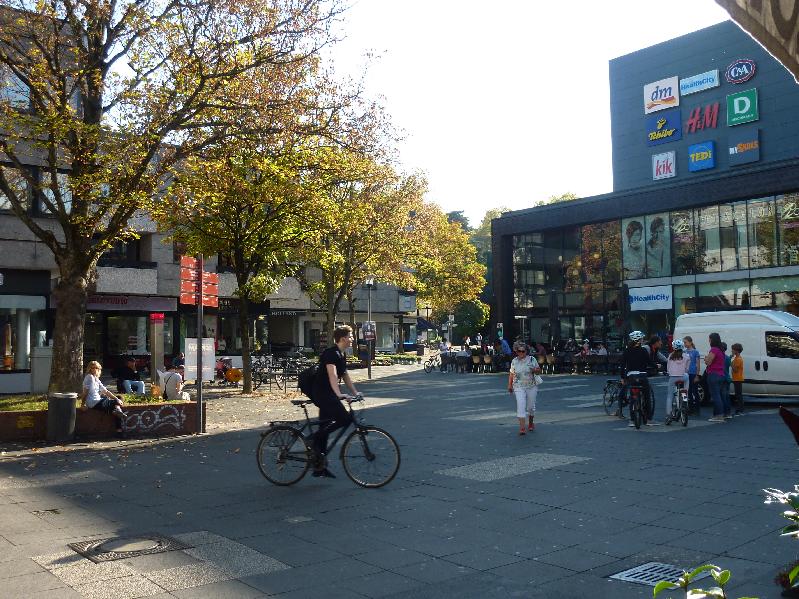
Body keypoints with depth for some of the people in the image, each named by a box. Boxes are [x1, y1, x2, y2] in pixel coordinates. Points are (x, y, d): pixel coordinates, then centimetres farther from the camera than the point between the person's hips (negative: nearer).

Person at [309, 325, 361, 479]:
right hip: (322, 392, -10)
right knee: (345, 418, -20)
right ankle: (315, 438, -9)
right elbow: (332, 375, -29)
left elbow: (345, 375, 22)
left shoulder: (342, 355, 15)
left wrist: (355, 392, 16)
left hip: (327, 394, 10)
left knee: (325, 427, 11)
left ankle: (319, 467, 18)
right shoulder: (331, 353, -16)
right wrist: (338, 394, -40)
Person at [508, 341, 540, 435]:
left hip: (531, 387, 1)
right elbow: (511, 374, 11)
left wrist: (535, 370, -18)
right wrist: (510, 385, 7)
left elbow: (539, 370, 5)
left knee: (531, 406, 12)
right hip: (519, 387, 0)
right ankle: (522, 427, -14)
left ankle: (531, 423, 37)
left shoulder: (531, 359, -1)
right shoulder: (514, 361, 3)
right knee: (521, 406, -13)